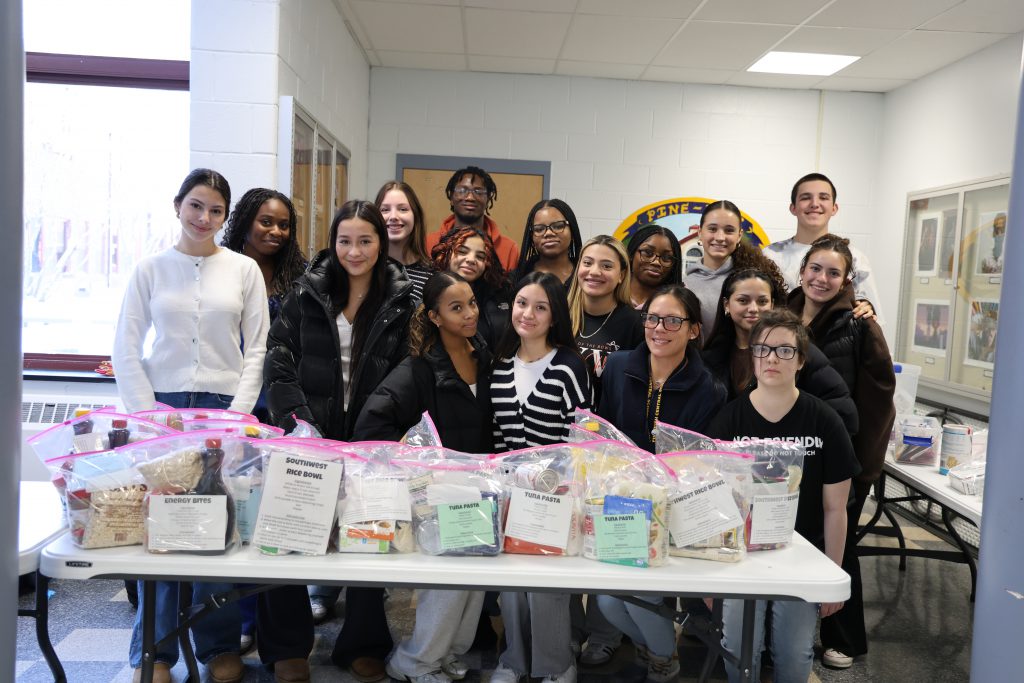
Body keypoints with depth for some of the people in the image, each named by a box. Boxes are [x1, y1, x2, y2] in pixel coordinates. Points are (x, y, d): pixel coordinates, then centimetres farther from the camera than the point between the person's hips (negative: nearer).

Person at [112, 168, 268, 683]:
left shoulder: (244, 270, 6)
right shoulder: (151, 269, 6)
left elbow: (256, 349, 4)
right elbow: (126, 350, 4)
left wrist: (237, 413, -5)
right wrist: (148, 414, -6)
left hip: (224, 408, 0)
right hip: (162, 407, 0)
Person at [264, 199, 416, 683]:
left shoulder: (400, 299, 2)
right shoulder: (308, 290, 2)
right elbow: (279, 358, -2)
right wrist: (298, 420, -13)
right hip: (312, 433, 0)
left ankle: (362, 643, 18)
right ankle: (288, 634, 27)